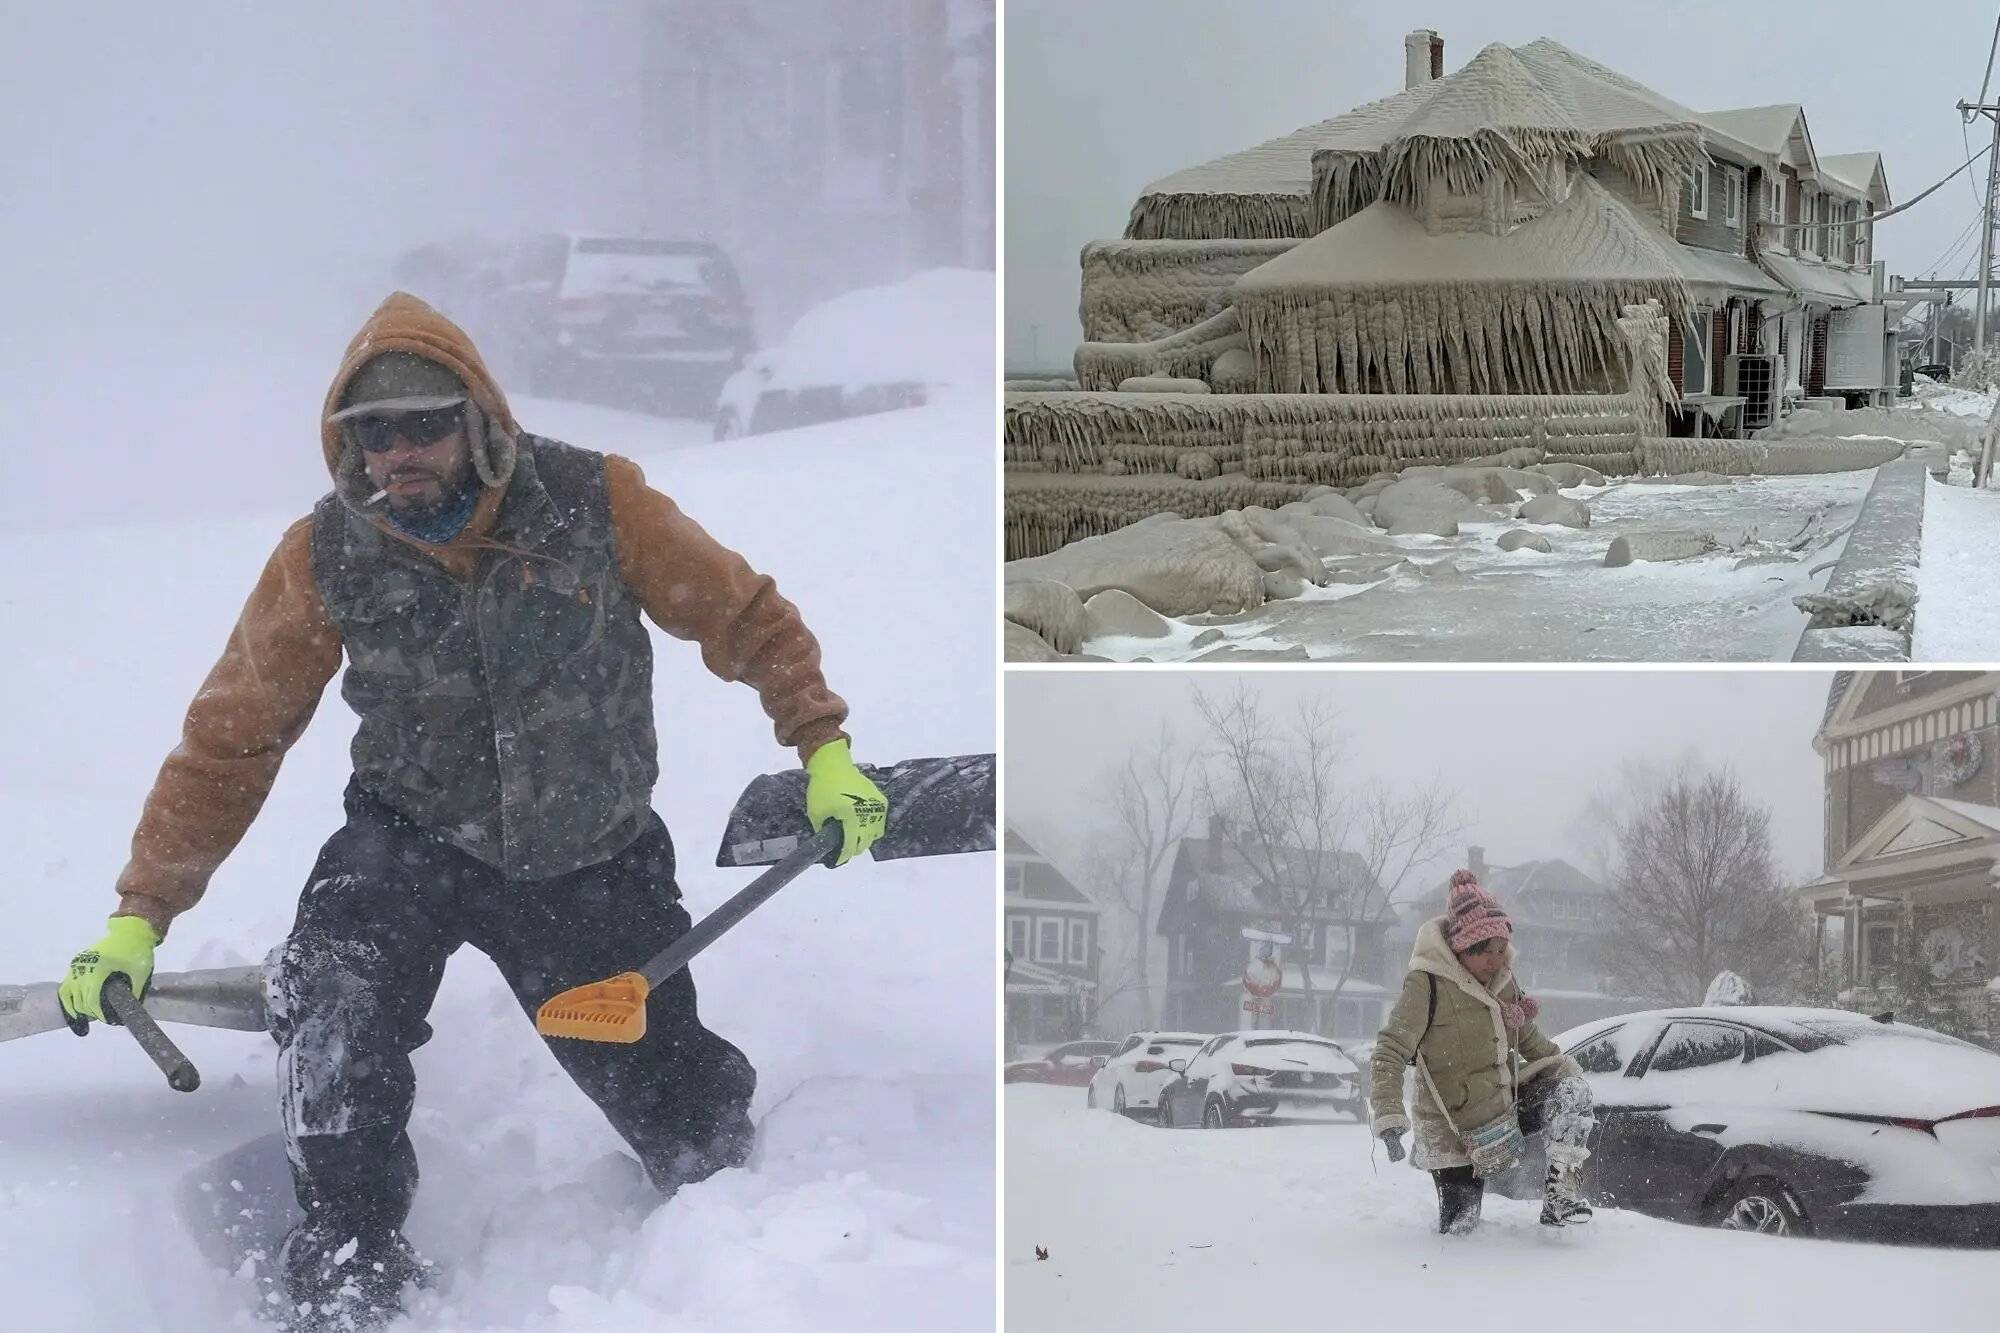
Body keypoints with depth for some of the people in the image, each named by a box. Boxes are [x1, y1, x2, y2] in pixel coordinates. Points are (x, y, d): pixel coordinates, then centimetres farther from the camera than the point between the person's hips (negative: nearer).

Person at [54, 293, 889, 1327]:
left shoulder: (594, 503, -17)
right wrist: (142, 912, -7)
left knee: (679, 1113, 5)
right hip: (414, 839, 0)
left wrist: (822, 745, -7)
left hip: (594, 862, 0)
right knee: (330, 1005, -30)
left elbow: (741, 615, -3)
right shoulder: (325, 558, -13)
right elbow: (231, 738, -5)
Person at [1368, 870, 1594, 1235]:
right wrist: (1389, 1119, -32)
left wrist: (1565, 1068, 12)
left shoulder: (1503, 979, 3)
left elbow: (1529, 1039, 21)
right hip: (1457, 1132, -6)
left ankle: (1561, 1193, -14)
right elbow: (1389, 1054, -22)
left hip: (1508, 1102, 6)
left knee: (1572, 1091, -14)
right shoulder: (1426, 984, -19)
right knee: (1459, 1229, -5)